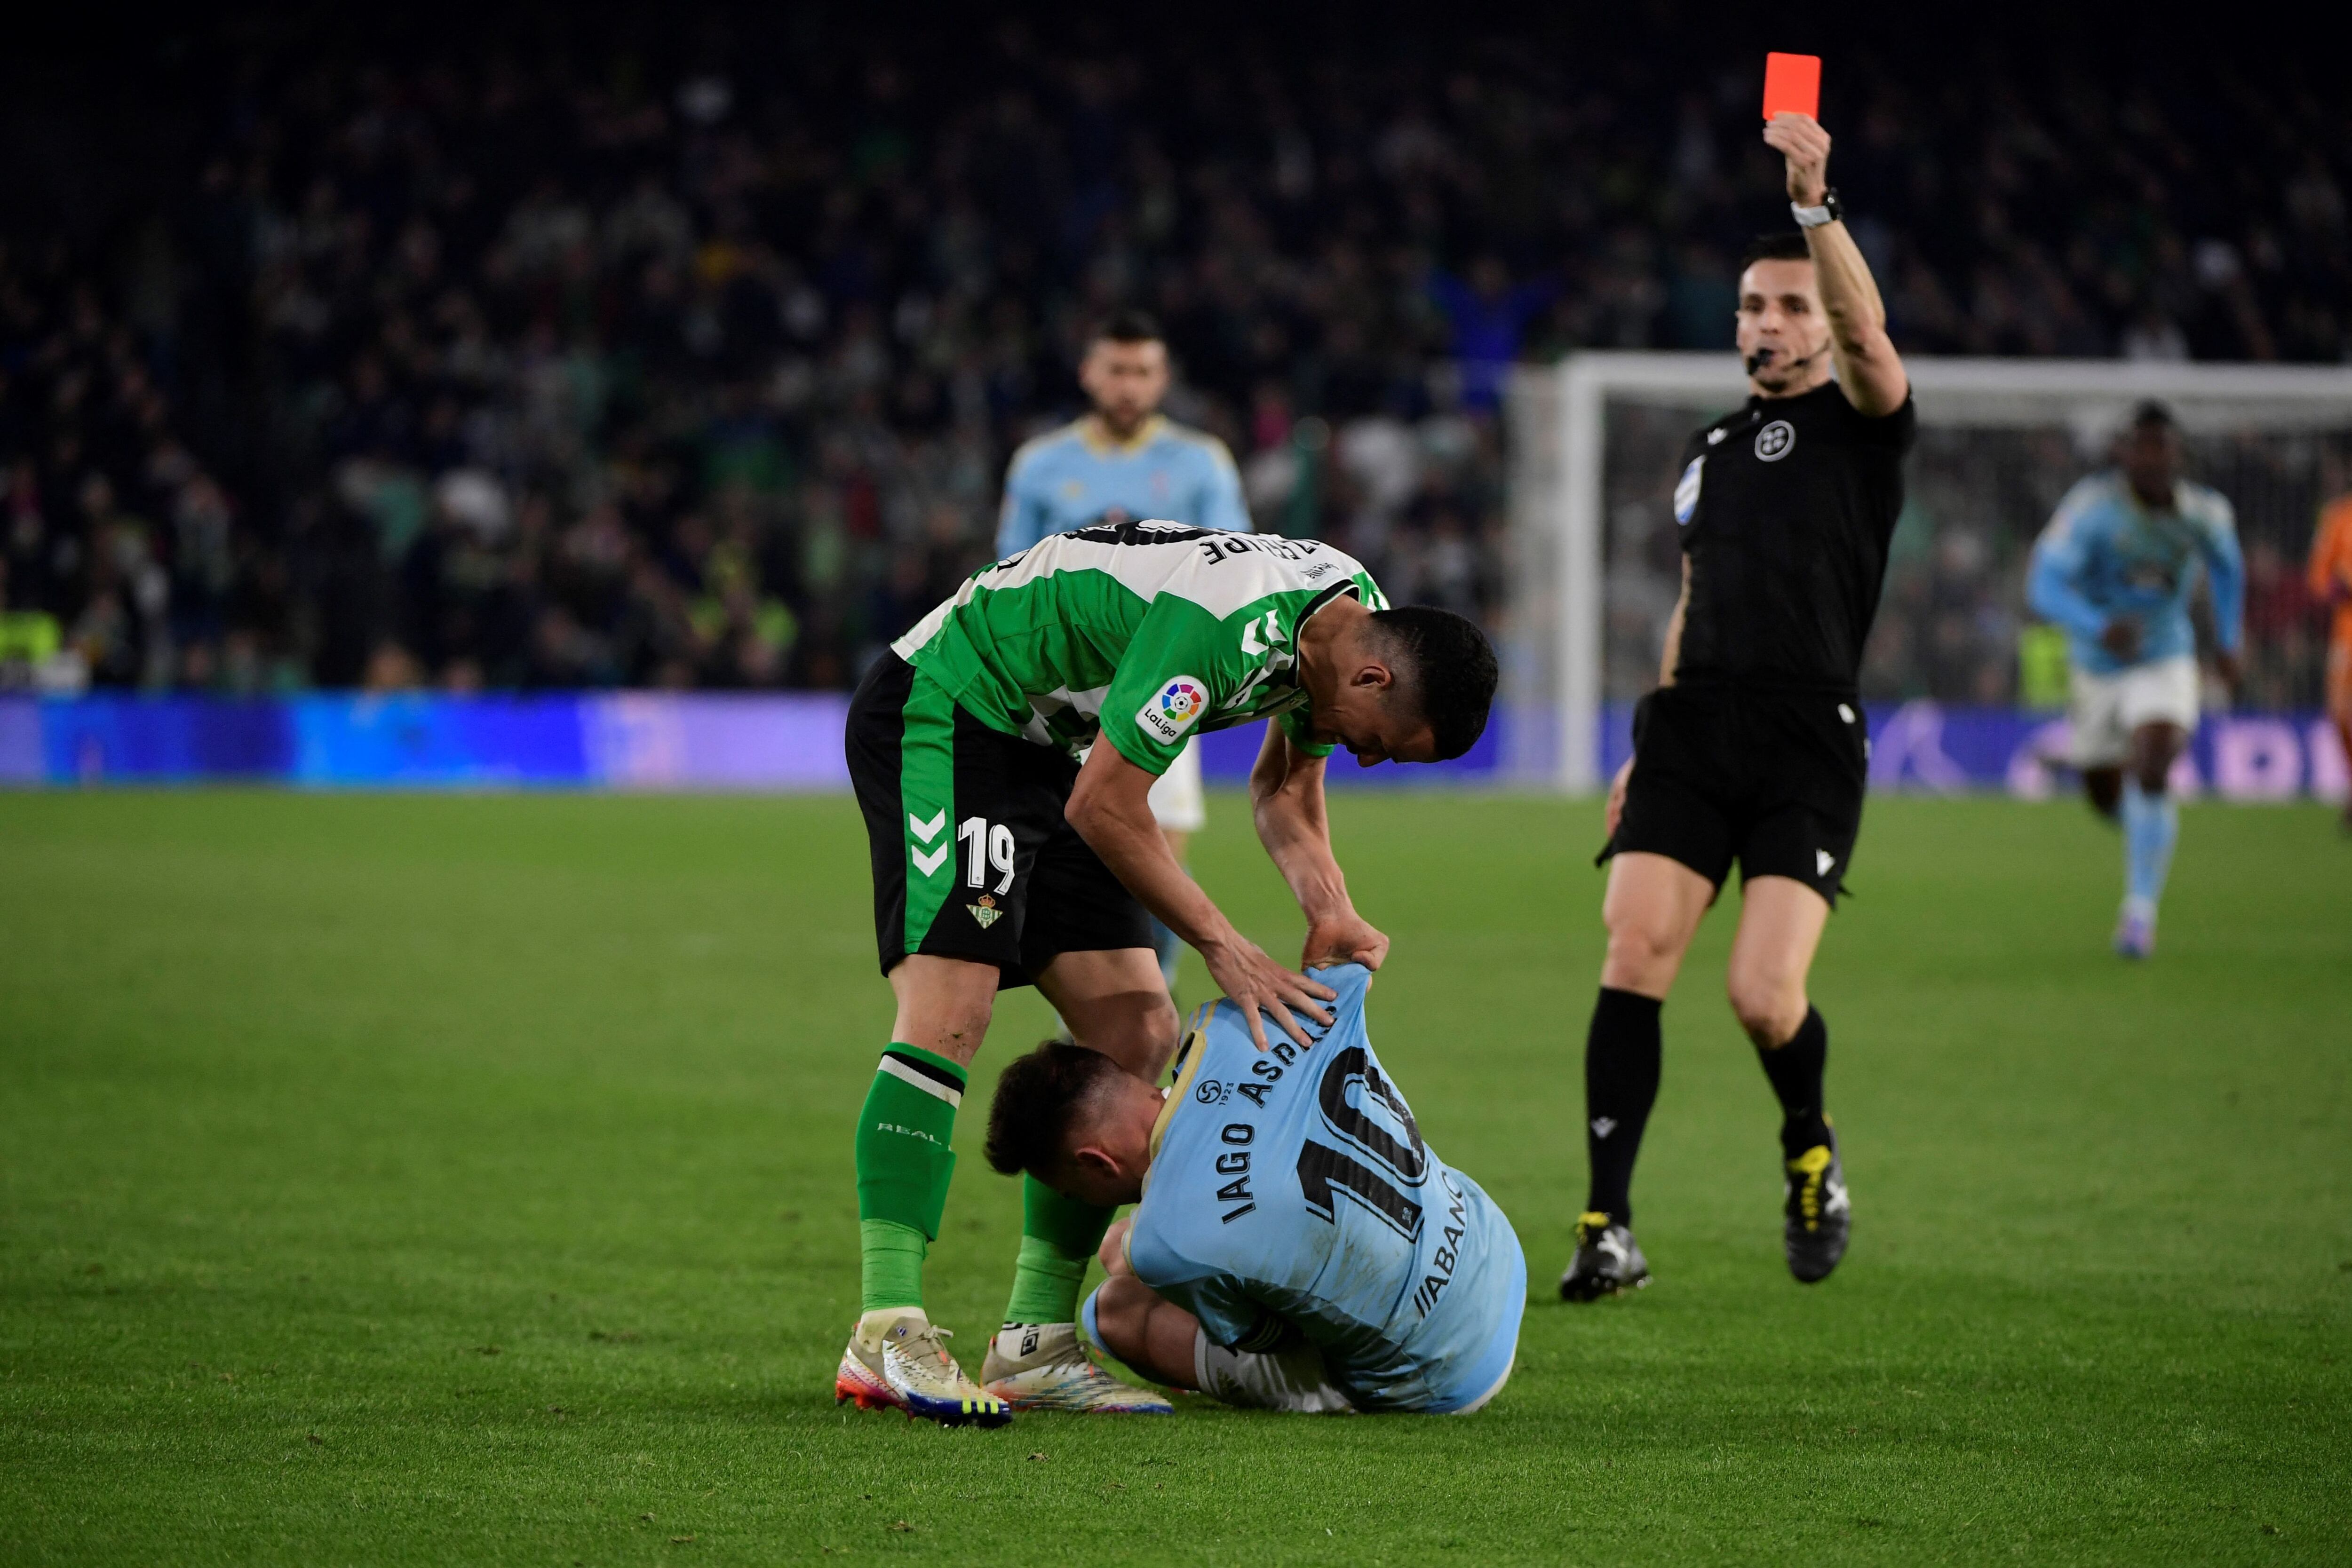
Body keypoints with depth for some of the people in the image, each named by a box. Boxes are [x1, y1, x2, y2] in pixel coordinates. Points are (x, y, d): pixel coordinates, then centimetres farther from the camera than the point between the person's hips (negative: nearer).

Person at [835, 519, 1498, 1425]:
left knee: (1137, 1036, 1)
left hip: (1043, 744, 10)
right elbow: (1102, 807, -26)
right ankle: (886, 1337, -29)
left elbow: (1284, 786, 14)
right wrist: (1223, 948, -18)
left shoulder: (1356, 613, -2)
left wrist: (1331, 913, -3)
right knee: (949, 1013, -24)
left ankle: (1033, 1346, 3)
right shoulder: (1224, 626, -32)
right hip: (940, 708, -10)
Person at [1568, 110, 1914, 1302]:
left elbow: (1866, 332, -18)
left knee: (1763, 996, -14)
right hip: (1694, 729, 5)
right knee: (1634, 954, -12)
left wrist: (1817, 205, -28)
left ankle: (1811, 1152, 19)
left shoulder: (1862, 428, 4)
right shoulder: (1708, 452, 22)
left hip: (1809, 745, -5)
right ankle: (1609, 1228, -9)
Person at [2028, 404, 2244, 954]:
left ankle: (2141, 908, -17)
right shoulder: (2092, 507, -22)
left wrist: (2228, 642, 14)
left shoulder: (2204, 513, -11)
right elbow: (2044, 586, -30)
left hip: (2165, 665, 0)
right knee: (2106, 798, 13)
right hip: (2098, 666, 0)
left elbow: (2228, 566, 14)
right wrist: (2099, 628, -47)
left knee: (2152, 774, -25)